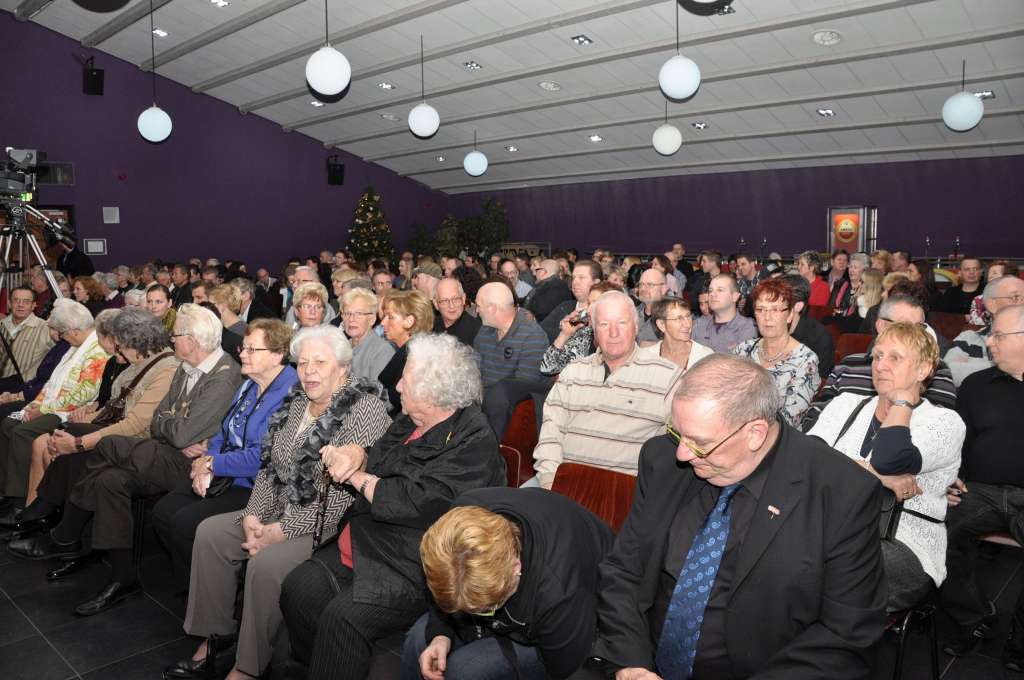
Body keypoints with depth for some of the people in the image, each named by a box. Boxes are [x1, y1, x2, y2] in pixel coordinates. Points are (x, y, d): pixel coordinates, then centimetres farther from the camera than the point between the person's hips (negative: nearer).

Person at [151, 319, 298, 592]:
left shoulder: (290, 394, -20)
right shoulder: (249, 385, 11)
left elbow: (262, 458, -24)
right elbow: (225, 433, 16)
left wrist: (211, 463, -12)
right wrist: (205, 461, -4)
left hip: (255, 487, -9)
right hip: (221, 477, 9)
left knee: (185, 522, -19)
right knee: (163, 511, 0)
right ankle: (187, 588, 17)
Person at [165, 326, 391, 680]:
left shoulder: (366, 411, -18)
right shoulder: (296, 403, 9)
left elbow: (347, 497, -23)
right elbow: (269, 467, 13)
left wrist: (282, 531, -20)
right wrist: (253, 516, -4)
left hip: (331, 528, -9)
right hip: (282, 514, 9)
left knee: (266, 564, -27)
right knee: (210, 532, 2)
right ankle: (211, 641, 13)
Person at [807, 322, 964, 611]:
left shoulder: (944, 422, 3)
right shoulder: (846, 405, 16)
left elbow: (887, 462, -18)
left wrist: (903, 401, -2)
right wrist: (874, 474, -14)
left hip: (903, 548, -3)